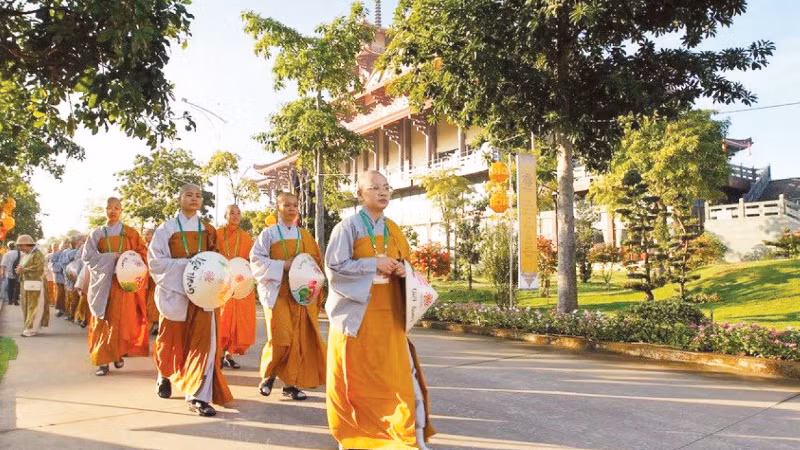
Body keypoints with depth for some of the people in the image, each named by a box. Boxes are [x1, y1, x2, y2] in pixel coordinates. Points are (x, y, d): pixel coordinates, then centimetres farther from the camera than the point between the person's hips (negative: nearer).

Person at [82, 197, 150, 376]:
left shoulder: (130, 233, 7)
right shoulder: (96, 233, 8)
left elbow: (142, 253, 6)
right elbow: (87, 256, 0)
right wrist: (111, 257, -12)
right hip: (103, 282, 1)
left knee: (122, 320, -4)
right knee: (103, 321, -1)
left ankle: (118, 354, 12)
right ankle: (102, 360, 1)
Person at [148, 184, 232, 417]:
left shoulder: (208, 230, 9)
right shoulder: (167, 228, 2)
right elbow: (155, 260, -5)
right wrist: (186, 263, -16)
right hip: (175, 290, -1)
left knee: (204, 340, -11)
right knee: (172, 340, 12)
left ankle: (198, 397, -10)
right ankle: (166, 375, 44)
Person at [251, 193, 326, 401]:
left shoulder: (304, 235, 13)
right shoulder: (269, 233, 2)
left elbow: (316, 259, 15)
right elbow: (256, 259, -5)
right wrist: (283, 265, -14)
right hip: (277, 291, -4)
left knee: (299, 337, 1)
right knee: (281, 337, -13)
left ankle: (291, 382, 12)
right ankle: (268, 374, 12)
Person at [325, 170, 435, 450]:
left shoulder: (393, 230, 11)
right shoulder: (347, 227, -6)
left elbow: (404, 263, 20)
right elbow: (334, 267, -13)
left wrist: (402, 270, -4)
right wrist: (374, 264, -17)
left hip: (388, 314, 4)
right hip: (358, 313, -4)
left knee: (399, 373, 0)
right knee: (356, 375, 6)